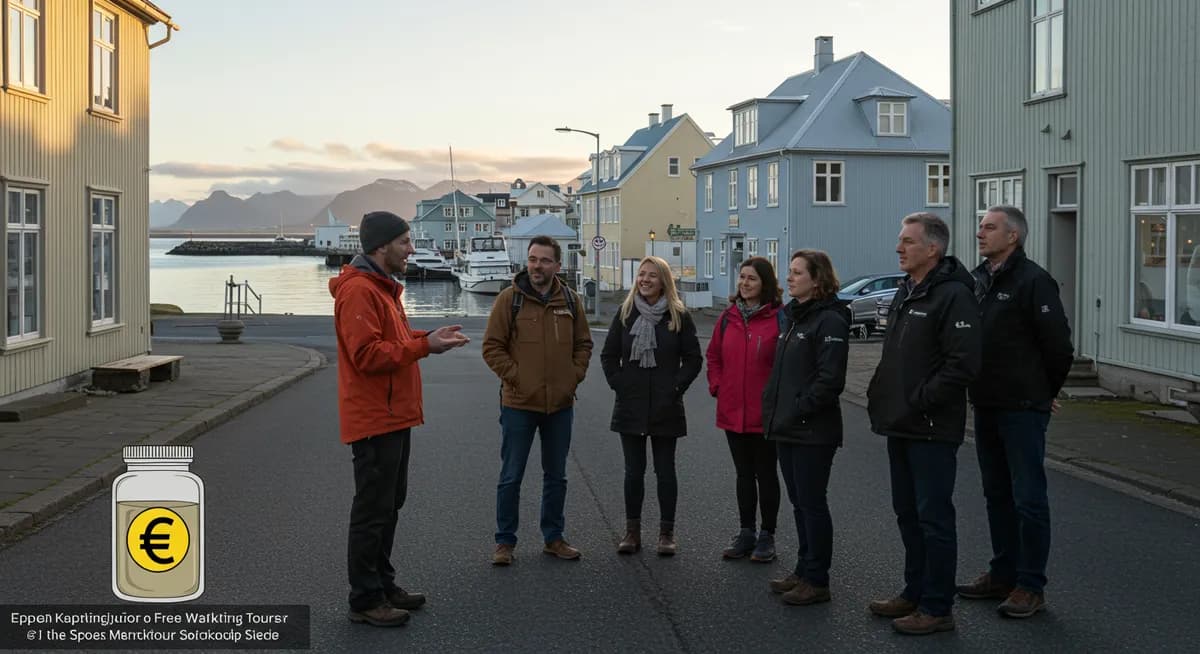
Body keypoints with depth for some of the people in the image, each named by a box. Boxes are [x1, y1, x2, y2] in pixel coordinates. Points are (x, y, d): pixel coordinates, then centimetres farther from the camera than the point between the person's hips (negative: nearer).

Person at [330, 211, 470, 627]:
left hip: (393, 417, 11)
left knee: (389, 505, 17)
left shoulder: (382, 287, 17)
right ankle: (365, 601, 4)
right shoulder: (358, 291, -17)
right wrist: (424, 346, -21)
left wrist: (427, 337, 2)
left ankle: (382, 585, 27)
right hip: (374, 420, -11)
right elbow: (367, 355, -24)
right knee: (373, 510, -4)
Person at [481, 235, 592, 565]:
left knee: (556, 476, 14)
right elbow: (492, 346, -7)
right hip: (518, 403, -4)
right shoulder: (510, 298, -8)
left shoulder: (570, 300, 3)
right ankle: (505, 541, 15)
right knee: (511, 476, 4)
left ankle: (553, 538, 27)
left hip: (561, 404, 4)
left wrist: (574, 376, 0)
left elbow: (583, 344, 12)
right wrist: (515, 376, -13)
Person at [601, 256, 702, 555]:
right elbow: (608, 355, 9)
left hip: (665, 407, -2)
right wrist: (618, 383, -2)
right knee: (633, 471, 8)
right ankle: (632, 531, 16)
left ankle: (667, 532, 13)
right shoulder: (626, 314, 4)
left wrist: (676, 387, -7)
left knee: (665, 471, 5)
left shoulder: (679, 316, -1)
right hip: (631, 405, 2)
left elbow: (693, 359, 1)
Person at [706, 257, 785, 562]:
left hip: (766, 413, -5)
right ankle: (746, 533, 25)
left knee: (765, 474, 7)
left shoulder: (779, 317, -10)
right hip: (732, 411, 5)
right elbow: (714, 355, 15)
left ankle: (767, 536, 18)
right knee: (744, 474, 15)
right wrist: (717, 386, 4)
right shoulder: (729, 317, 7)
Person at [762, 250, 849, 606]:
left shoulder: (829, 321, -13)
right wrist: (772, 410, 10)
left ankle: (817, 581, 6)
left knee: (812, 504, -2)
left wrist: (798, 410, -18)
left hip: (813, 431, -9)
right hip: (787, 429, 9)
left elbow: (830, 378, -20)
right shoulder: (794, 317, 16)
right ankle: (804, 570, 25)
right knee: (799, 503, 15)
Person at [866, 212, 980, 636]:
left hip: (932, 429, -9)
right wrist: (882, 396, 11)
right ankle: (915, 593, 29)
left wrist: (921, 401, -20)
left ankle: (937, 608, 7)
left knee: (933, 518, -2)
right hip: (901, 426, 9)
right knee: (907, 513, 17)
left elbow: (964, 363, -24)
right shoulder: (905, 292, 15)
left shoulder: (953, 295, -15)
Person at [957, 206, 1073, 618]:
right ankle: (1003, 574, 26)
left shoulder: (1033, 281, -13)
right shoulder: (978, 280, 10)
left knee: (1028, 498, -1)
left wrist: (1043, 394, -1)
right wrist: (979, 392, 14)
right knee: (997, 494, 15)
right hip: (986, 407, 8)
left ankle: (1031, 586, 7)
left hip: (1022, 409, -8)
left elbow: (1059, 346, -13)